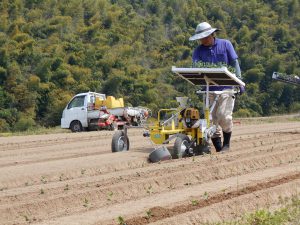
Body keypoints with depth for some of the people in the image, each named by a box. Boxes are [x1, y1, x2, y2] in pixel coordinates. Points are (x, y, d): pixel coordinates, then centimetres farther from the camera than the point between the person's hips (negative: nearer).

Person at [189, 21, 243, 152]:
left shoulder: (225, 44, 3)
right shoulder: (198, 50, 7)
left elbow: (234, 63, 4)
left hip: (226, 87, -3)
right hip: (209, 88, 3)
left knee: (223, 115, -14)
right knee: (211, 118, 1)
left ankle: (226, 144, 5)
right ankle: (218, 148, 9)